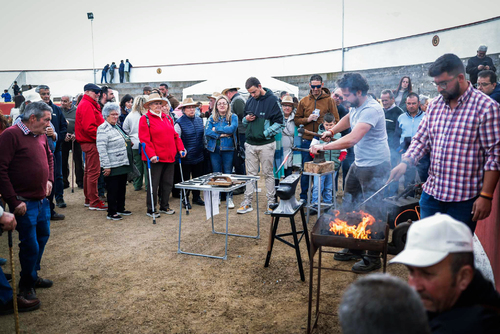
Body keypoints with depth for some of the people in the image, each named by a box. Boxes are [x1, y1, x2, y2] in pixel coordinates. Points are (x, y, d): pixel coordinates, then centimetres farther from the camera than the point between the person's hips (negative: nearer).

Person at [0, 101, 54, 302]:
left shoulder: (41, 136, 7)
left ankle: (33, 276, 37)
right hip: (24, 203, -8)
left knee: (42, 237, 19)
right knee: (30, 245, 1)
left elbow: (49, 158, 25)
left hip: (42, 200, 8)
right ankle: (27, 284, 23)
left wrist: (49, 179, 11)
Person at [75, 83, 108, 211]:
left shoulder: (91, 105, 20)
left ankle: (88, 199, 26)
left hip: (89, 142, 11)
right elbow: (89, 127, -22)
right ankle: (94, 202, -3)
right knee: (94, 172, -8)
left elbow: (96, 123, 20)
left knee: (89, 171, 16)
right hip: (91, 143, -11)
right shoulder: (86, 105, -13)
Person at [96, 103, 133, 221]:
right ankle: (111, 213, 9)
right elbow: (101, 149, -18)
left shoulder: (117, 127, 16)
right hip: (113, 166, -9)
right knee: (112, 190, -1)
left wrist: (129, 142, 13)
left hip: (123, 164, 9)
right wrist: (106, 166, -21)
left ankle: (120, 208, 30)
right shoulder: (103, 129, -12)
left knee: (122, 188, 16)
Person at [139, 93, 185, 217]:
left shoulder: (167, 118, 15)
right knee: (153, 184, 2)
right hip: (155, 159, -6)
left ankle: (164, 206, 28)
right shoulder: (145, 119, -5)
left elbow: (174, 135, 17)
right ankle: (151, 210, 14)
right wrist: (151, 155, -21)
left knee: (168, 183, 13)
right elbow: (144, 139, -12)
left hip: (169, 157, 6)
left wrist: (180, 148, 6)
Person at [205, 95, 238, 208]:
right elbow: (207, 132, -3)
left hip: (228, 148, -2)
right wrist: (222, 134, -12)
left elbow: (232, 128, -15)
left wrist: (216, 129, -9)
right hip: (214, 148, 2)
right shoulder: (212, 118, 10)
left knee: (228, 173, 0)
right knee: (216, 173, 8)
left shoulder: (233, 117, 4)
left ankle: (229, 197, 9)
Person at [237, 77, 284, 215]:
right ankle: (247, 202, 15)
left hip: (266, 144, -4)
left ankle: (271, 202, 14)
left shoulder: (272, 100, -7)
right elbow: (244, 119, 21)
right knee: (251, 173, 9)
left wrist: (265, 133, -15)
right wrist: (246, 119, -2)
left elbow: (279, 122, -8)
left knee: (268, 173, 5)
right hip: (250, 144, 5)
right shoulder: (249, 101, 10)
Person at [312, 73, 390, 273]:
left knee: (373, 212, -2)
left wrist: (324, 147, -28)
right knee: (349, 207, 16)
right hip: (359, 164, 10)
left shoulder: (371, 109, -23)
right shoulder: (356, 106, 7)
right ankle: (353, 248, 30)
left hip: (375, 166, -10)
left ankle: (373, 258, 12)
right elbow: (348, 119, 31)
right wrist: (332, 131, 15)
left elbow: (352, 139, -32)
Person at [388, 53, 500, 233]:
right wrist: (405, 163, -9)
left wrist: (486, 196, -14)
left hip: (464, 198, -5)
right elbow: (421, 140, 10)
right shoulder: (434, 105, 7)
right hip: (431, 193, 5)